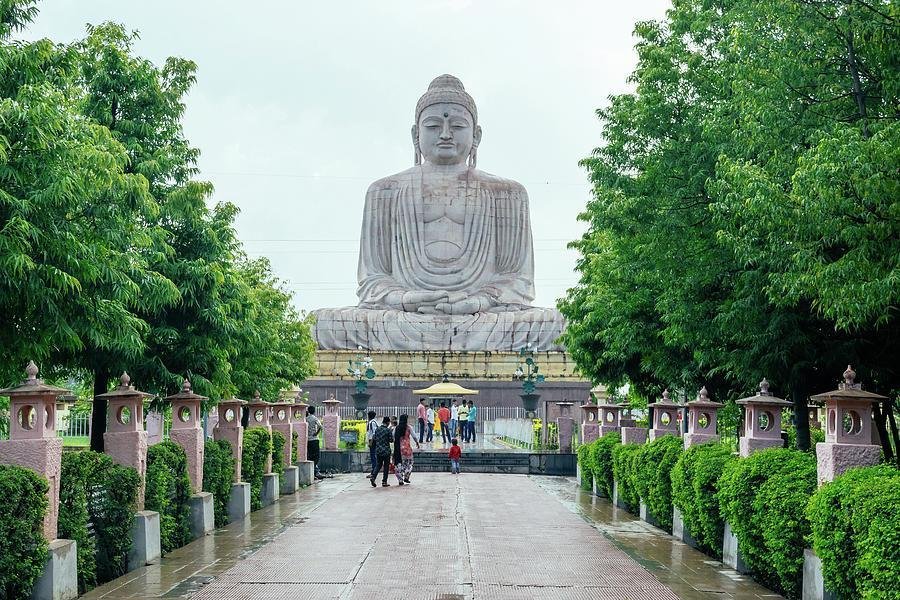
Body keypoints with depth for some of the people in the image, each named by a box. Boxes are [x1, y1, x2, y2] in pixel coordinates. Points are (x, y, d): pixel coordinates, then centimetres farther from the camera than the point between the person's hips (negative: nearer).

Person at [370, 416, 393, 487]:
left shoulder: (377, 429, 4)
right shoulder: (388, 430, -11)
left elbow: (374, 439, 9)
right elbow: (391, 440, -8)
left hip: (378, 450, 4)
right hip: (386, 451, -4)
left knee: (378, 465, 13)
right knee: (386, 466, 5)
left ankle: (373, 477, -9)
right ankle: (384, 482, 5)